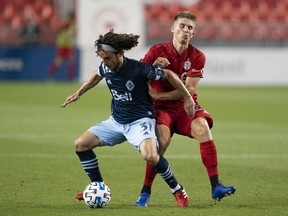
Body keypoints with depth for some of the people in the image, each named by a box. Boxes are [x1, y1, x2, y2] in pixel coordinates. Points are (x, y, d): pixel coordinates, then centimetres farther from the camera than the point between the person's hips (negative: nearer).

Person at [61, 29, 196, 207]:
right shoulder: (106, 68, -7)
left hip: (140, 120, -7)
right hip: (117, 121, 7)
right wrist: (78, 94, 23)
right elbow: (96, 76, 20)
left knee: (150, 156, -34)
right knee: (81, 144, 1)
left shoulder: (139, 69, -24)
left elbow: (169, 75, -12)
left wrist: (187, 98, -7)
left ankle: (177, 190, -10)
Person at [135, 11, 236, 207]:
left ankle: (216, 187, -30)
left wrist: (159, 95, -17)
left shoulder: (197, 57, -2)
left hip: (186, 106, 1)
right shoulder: (157, 51, -2)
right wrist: (153, 67, -22)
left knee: (203, 128, -28)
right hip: (162, 108, -1)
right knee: (162, 141, -27)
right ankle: (145, 192, -11)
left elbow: (188, 90, -10)